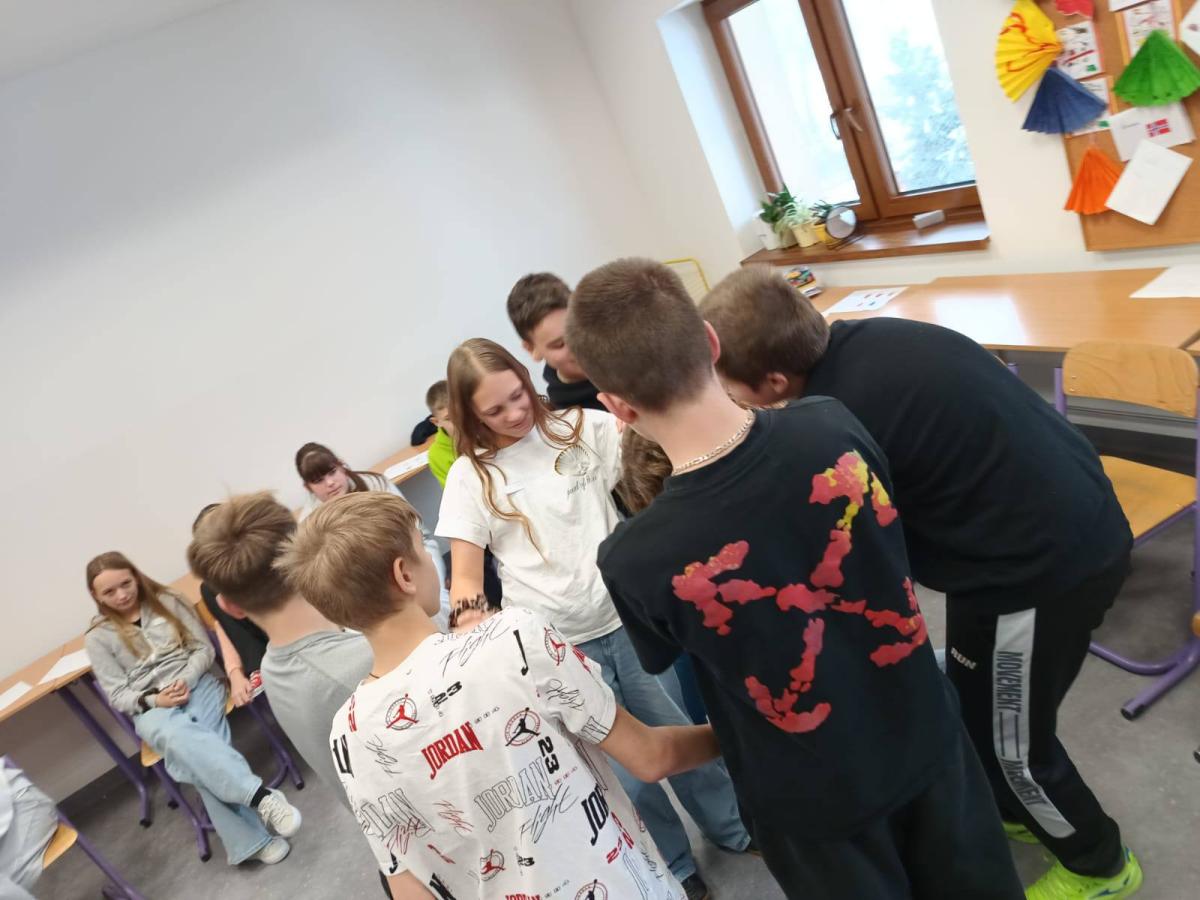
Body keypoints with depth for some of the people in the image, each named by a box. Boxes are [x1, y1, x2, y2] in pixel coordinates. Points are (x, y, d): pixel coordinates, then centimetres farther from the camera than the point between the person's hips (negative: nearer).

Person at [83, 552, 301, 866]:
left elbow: (203, 648, 8)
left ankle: (246, 841, -40)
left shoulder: (166, 602, 10)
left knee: (193, 750, -33)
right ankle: (261, 795, -51)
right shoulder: (98, 638, 8)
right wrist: (154, 699, -16)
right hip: (152, 709, -1)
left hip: (198, 684, 1)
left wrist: (185, 681, -11)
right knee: (181, 737, -39)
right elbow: (117, 694, 4)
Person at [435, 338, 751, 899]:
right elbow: (465, 582, -6)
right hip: (555, 645, -2)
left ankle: (733, 828, 47)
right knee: (625, 769, 13)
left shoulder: (579, 428, -1)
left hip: (625, 618, 2)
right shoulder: (470, 478, -5)